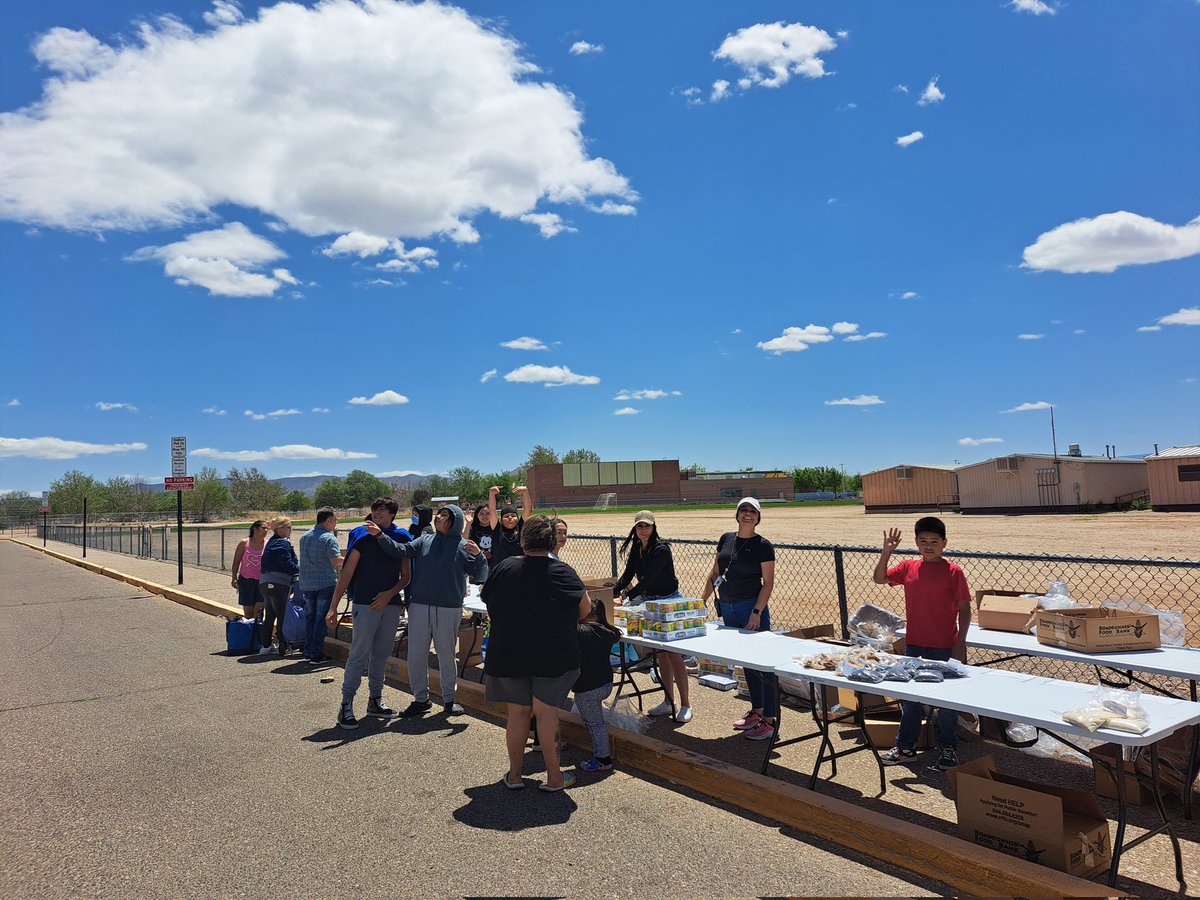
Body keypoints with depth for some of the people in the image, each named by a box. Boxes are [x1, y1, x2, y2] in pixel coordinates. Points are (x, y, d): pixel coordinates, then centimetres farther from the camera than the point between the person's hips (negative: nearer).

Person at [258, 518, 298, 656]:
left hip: (265, 583, 9)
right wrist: (300, 570, -7)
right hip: (278, 584, -9)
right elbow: (287, 564, -19)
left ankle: (266, 645, 17)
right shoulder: (283, 543, -11)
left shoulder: (272, 542, 20)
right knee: (282, 616, -2)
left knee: (270, 615, 13)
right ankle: (282, 646, 2)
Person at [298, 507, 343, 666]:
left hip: (306, 584, 7)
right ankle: (316, 654, 1)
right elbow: (336, 560, -24)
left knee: (309, 617, 15)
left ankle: (308, 652, 18)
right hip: (325, 584, -7)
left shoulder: (304, 537, 11)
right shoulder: (329, 538, -13)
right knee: (321, 618, 0)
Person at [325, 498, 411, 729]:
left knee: (381, 655, 12)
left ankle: (375, 701, 23)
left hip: (390, 604, 4)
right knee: (359, 655, -5)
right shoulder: (362, 535, -4)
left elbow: (406, 576, 9)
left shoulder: (401, 537, 5)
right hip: (365, 604, -4)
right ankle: (346, 705, 4)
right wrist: (333, 607, -10)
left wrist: (390, 593, -9)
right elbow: (346, 573, -6)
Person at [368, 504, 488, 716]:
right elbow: (401, 550, -2)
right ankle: (421, 698, 23)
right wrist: (380, 536, -14)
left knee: (447, 655, 9)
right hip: (419, 606, 3)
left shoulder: (463, 547, -1)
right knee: (416, 655, 7)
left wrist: (478, 555, -24)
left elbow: (480, 575, -6)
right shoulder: (424, 541, 8)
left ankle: (449, 699, 24)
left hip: (449, 610, -3)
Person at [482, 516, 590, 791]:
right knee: (546, 711, 5)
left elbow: (490, 608, 8)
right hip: (553, 653, -2)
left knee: (517, 712, 12)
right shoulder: (563, 572, -8)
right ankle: (554, 776, 12)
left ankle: (514, 774, 23)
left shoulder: (505, 568, -3)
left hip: (509, 653, 2)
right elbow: (585, 608, 1)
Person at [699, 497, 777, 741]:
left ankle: (770, 719, 4)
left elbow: (768, 583, -10)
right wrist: (702, 599, 11)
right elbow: (714, 572, 15)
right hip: (727, 609, 6)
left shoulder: (762, 546, -7)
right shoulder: (726, 539, 8)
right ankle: (756, 710, 27)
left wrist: (757, 612, -18)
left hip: (752, 607, -6)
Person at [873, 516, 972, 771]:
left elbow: (964, 609, -7)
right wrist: (886, 552, -7)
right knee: (910, 697, 14)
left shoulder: (953, 572, -9)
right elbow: (880, 579, 6)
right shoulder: (908, 567, 1)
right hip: (914, 645, 4)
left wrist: (960, 644, -11)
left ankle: (948, 748, 25)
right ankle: (905, 747, 26)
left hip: (945, 647, -4)